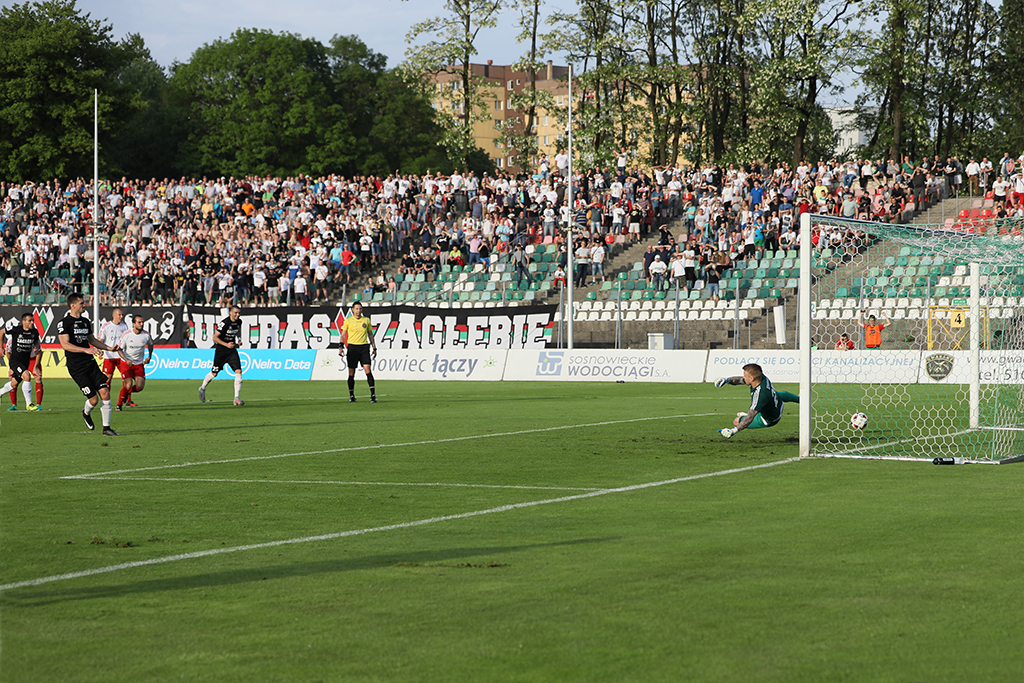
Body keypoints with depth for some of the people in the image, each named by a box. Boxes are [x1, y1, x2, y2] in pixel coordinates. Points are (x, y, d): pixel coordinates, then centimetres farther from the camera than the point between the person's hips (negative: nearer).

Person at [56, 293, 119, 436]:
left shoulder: (85, 321, 14)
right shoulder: (64, 323, -9)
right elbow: (65, 344, -20)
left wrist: (109, 348, 18)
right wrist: (86, 350, -29)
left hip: (90, 364, 6)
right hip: (76, 368, -6)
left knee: (105, 392, -7)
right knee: (93, 399, -9)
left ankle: (106, 428, 2)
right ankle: (86, 414, 27)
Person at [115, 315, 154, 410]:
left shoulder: (146, 335, -7)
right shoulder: (126, 335, -16)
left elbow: (150, 344, 15)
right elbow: (119, 349, -7)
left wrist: (149, 357, 4)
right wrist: (127, 360, -21)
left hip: (139, 364, 3)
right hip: (126, 363, -3)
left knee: (140, 387, -8)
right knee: (128, 385, -15)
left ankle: (127, 396, 24)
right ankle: (119, 403, 9)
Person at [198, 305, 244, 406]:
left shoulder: (238, 321, 1)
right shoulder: (224, 323, -21)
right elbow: (215, 337, -20)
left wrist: (239, 339, 13)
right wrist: (226, 344, -29)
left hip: (232, 350, 5)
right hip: (221, 350, -5)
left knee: (238, 371, -12)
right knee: (214, 373, 7)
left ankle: (237, 398, -11)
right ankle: (202, 389, 37)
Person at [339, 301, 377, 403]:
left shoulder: (366, 320, 11)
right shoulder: (348, 321, 3)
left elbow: (370, 334, 17)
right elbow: (343, 335, 3)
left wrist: (374, 348, 14)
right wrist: (341, 347, -9)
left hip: (364, 347, 1)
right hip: (352, 347, -1)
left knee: (368, 370, -11)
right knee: (351, 373, 1)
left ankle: (373, 395, -12)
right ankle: (351, 396, 12)